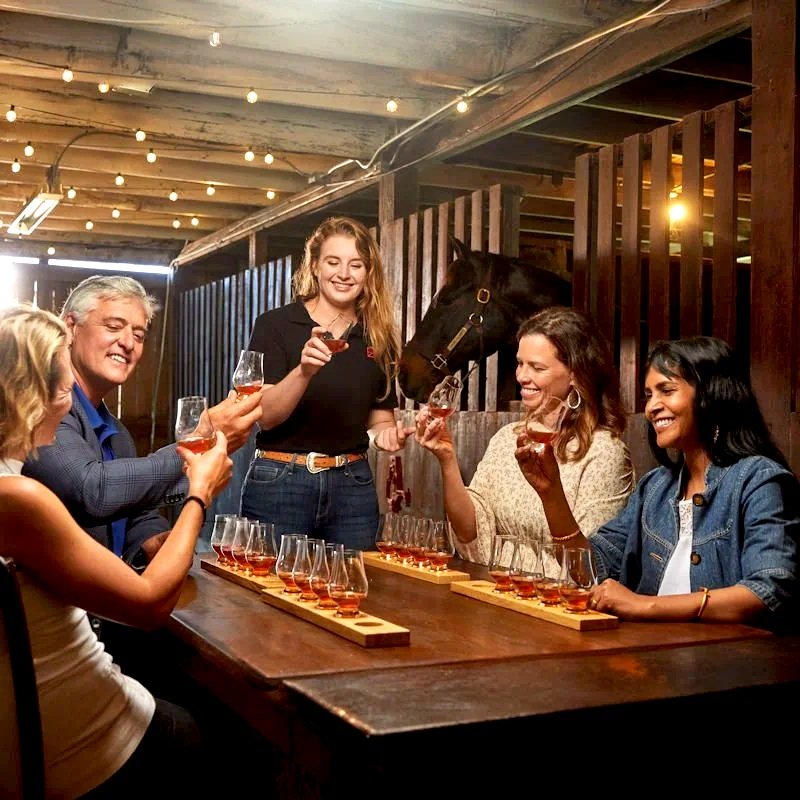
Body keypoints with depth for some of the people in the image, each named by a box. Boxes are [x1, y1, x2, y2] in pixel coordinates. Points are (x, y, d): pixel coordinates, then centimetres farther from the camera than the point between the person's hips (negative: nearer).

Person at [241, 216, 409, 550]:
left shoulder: (377, 338, 8)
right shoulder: (275, 325, -4)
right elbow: (266, 416, -11)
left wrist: (386, 434, -7)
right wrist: (304, 370, -28)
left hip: (353, 486, 4)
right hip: (279, 482, -3)